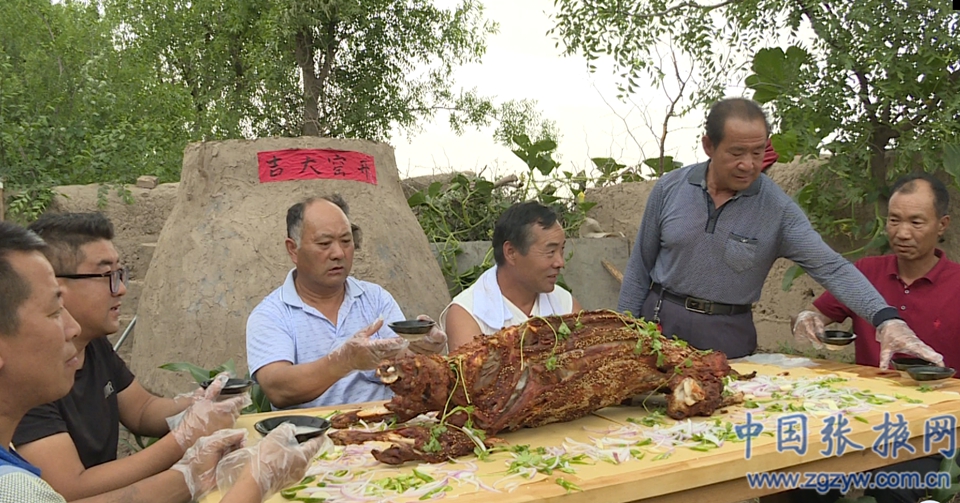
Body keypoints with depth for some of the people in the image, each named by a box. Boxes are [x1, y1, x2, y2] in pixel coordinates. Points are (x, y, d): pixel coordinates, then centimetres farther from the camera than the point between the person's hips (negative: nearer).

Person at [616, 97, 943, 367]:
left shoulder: (778, 210, -8)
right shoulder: (670, 189, -4)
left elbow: (831, 268, -16)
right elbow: (640, 266, 2)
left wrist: (887, 318, -31)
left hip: (728, 339, 0)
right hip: (660, 323, 1)